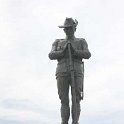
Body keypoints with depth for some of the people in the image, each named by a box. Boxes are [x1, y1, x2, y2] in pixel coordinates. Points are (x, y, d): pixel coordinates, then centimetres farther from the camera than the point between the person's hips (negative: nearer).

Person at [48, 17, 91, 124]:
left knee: (76, 100, -11)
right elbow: (51, 56, 3)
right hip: (62, 74, 1)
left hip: (76, 73, -1)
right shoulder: (58, 42, 20)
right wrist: (64, 51, -14)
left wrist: (74, 51, -17)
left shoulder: (82, 42, 17)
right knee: (64, 101, -6)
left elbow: (87, 55, -2)